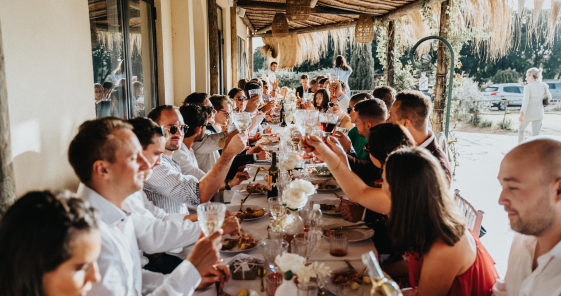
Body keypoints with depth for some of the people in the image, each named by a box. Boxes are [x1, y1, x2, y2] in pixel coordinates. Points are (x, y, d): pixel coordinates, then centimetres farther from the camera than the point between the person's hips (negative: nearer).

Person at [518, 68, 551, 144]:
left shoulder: (528, 87, -16)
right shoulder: (543, 86, -2)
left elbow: (525, 101, -24)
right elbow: (549, 97, 12)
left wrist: (521, 115, -27)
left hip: (528, 114, -3)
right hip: (539, 114, 3)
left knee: (521, 130, 22)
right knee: (535, 135, 4)